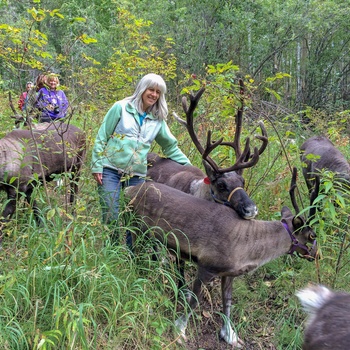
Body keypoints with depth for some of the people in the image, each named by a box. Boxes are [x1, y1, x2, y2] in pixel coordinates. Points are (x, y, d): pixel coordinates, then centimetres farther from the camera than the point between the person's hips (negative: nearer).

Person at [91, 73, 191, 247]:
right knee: (111, 217, -5)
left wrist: (188, 166, 10)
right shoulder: (121, 107, 1)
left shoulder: (158, 119, 11)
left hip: (137, 174, 3)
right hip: (111, 169, -3)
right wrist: (97, 166, -6)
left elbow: (171, 146, 19)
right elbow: (102, 137, 1)